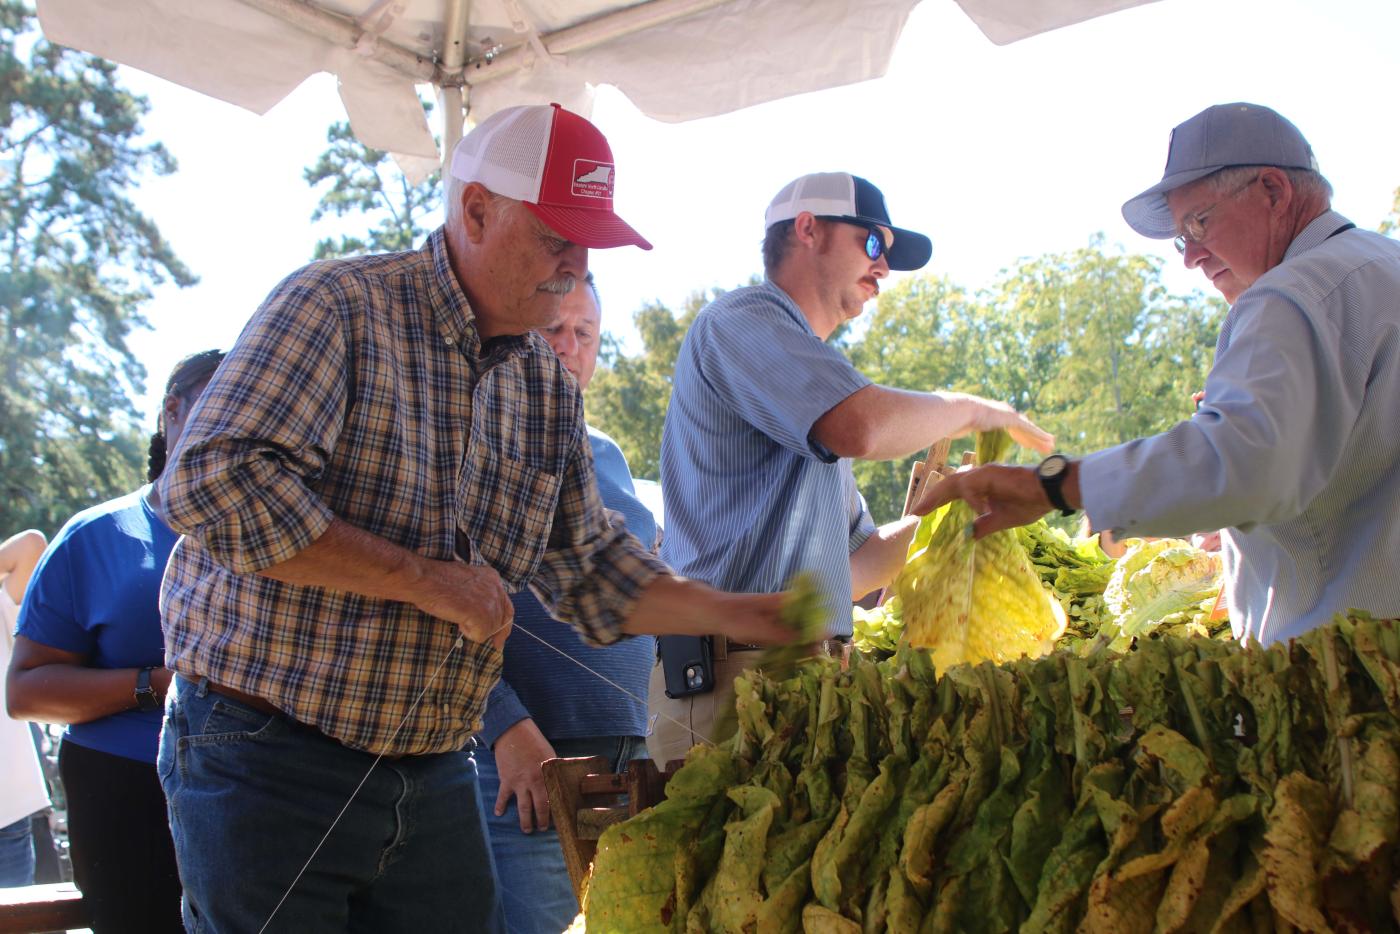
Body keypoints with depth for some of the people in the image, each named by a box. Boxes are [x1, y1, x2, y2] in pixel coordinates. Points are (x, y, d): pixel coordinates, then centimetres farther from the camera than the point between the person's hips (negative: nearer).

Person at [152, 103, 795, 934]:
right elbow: (214, 485, -24)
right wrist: (425, 579, -20)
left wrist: (747, 616, 2)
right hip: (271, 763, -6)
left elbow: (587, 564, 14)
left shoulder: (550, 389, 10)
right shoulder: (341, 306, -12)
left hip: (437, 775, 6)